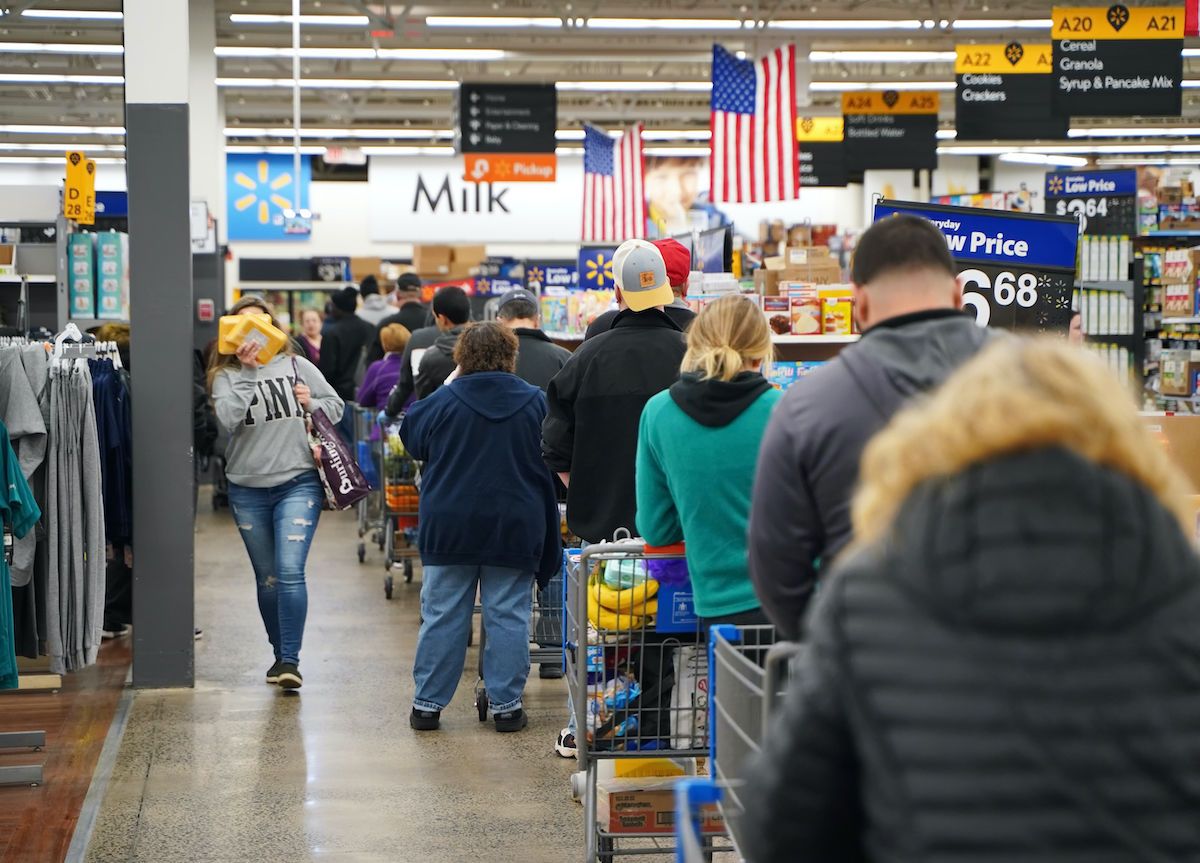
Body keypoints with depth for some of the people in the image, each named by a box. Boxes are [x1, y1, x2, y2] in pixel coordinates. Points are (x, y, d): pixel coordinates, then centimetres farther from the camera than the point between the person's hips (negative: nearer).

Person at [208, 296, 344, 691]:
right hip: (248, 489, 2)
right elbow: (229, 417, -17)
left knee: (290, 571, -14)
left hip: (298, 483, -2)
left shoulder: (296, 365, 4)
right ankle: (279, 654, 27)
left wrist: (312, 405, -8)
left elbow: (336, 405, 12)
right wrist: (246, 370, -18)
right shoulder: (226, 375, 2)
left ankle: (291, 660, -12)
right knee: (267, 578, 12)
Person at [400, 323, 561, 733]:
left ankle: (428, 704, 11)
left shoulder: (441, 402, -6)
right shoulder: (535, 403, -2)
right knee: (508, 618, 6)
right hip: (515, 528, 0)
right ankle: (506, 705, 8)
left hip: (449, 527, 0)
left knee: (442, 617, 6)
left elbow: (410, 439, 10)